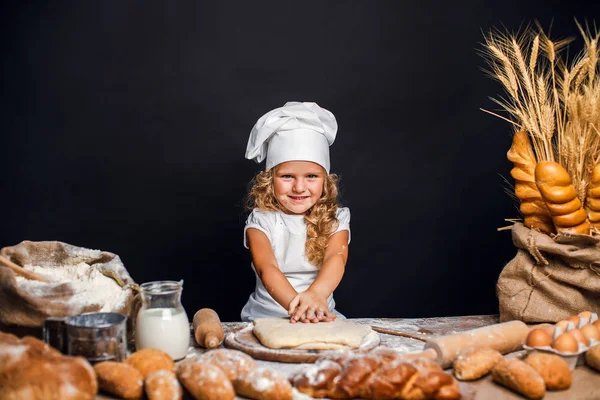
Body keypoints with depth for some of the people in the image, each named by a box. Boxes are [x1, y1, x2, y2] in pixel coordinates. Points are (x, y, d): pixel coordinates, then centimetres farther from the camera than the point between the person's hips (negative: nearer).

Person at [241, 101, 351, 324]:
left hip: (320, 317, 1)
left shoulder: (335, 220, 3)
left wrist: (315, 295, -40)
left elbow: (336, 258, -17)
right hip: (266, 316, -1)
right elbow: (266, 268, -19)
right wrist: (297, 305, -40)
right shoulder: (261, 220, -2)